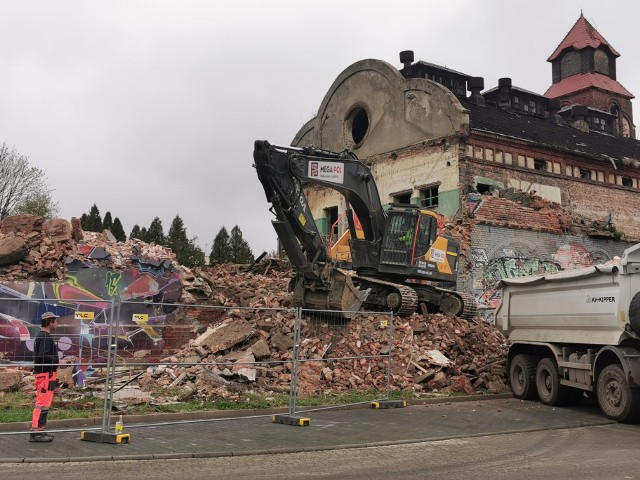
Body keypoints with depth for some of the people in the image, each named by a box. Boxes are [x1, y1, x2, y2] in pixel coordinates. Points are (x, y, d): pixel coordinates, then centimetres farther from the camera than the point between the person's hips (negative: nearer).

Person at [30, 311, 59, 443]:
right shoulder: (46, 337, -15)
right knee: (43, 403, -9)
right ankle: (36, 432, -9)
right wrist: (57, 359, -17)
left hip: (43, 373, 11)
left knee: (42, 403, 15)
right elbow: (43, 357, -25)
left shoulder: (41, 336, 17)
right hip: (46, 374, -11)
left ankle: (40, 430, 22)